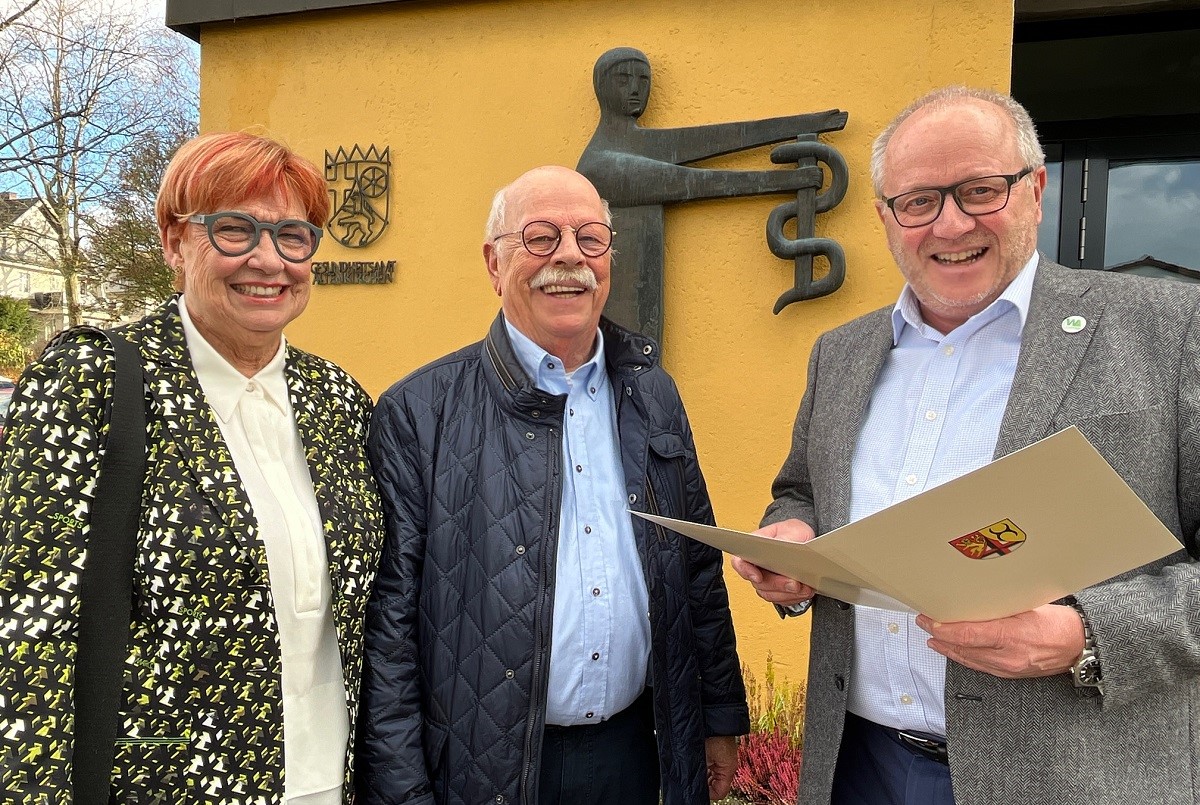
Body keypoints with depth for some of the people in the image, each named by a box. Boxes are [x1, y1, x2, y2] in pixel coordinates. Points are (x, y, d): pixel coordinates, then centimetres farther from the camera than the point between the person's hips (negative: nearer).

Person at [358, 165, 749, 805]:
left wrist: (720, 720, 10)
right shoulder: (419, 412, -11)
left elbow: (700, 569, 9)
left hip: (634, 752, 5)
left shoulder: (652, 393, 4)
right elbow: (388, 622, -11)